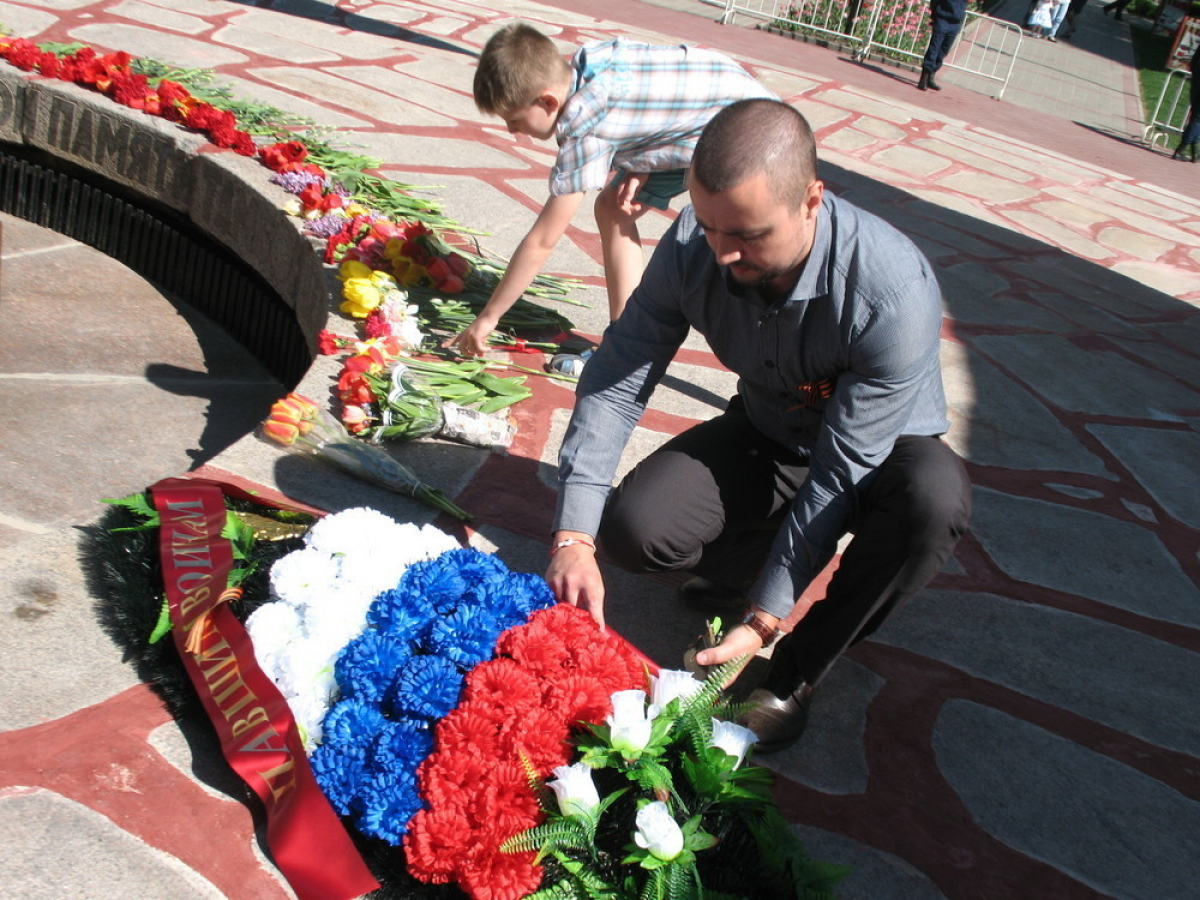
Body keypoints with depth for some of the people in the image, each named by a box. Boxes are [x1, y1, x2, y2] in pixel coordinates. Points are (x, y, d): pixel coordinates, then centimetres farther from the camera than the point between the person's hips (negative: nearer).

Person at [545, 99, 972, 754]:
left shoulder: (894, 293, -36)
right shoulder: (692, 247, -23)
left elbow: (840, 471, -32)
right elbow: (615, 382, -19)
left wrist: (763, 621, -30)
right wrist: (574, 538, -28)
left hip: (878, 450, -2)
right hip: (766, 431, 3)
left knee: (935, 498, -38)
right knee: (634, 528, -22)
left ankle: (794, 674, -16)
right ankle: (752, 560, 11)